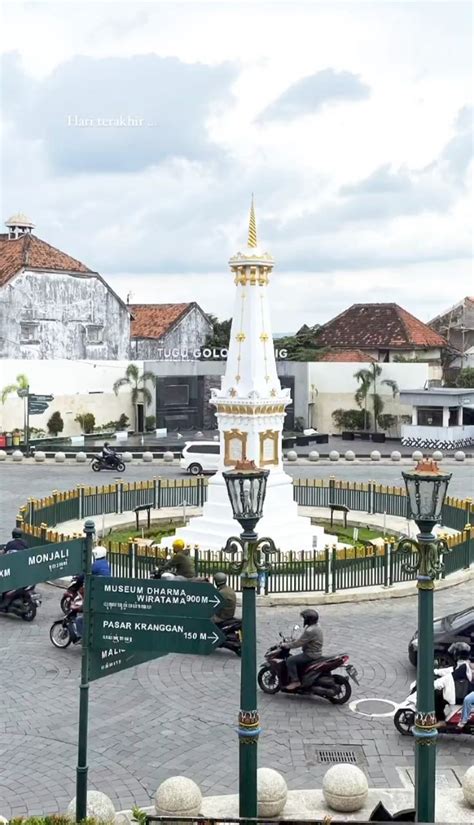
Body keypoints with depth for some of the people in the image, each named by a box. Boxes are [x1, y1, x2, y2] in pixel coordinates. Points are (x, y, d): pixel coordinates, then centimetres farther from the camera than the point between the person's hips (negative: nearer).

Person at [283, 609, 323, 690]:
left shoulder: (310, 631, -23)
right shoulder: (316, 627, 10)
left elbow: (299, 643, -22)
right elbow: (302, 640, 20)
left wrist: (286, 645, -12)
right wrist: (290, 642, 17)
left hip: (311, 655, -11)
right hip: (316, 652, 11)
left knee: (290, 660, -13)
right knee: (294, 659, 26)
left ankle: (295, 681, -12)